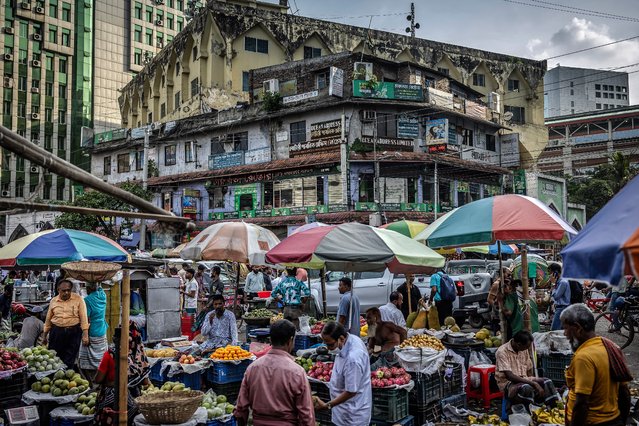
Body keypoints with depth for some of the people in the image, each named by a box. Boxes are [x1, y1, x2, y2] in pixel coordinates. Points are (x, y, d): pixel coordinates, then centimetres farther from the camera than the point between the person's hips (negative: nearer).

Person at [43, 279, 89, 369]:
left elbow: (84, 317, -7)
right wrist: (45, 336, 18)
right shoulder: (53, 301, 5)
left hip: (74, 332, -2)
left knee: (70, 361, 3)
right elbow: (48, 320, 14)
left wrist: (85, 335, -13)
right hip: (56, 332, 3)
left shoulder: (78, 299, -4)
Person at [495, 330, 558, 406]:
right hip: (508, 383, -7)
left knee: (547, 382, -17)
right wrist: (533, 383, -27)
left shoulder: (524, 350, 6)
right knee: (526, 388, -38)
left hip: (524, 380, 7)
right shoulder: (502, 352, -17)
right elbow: (510, 376, -24)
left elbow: (529, 371, 12)